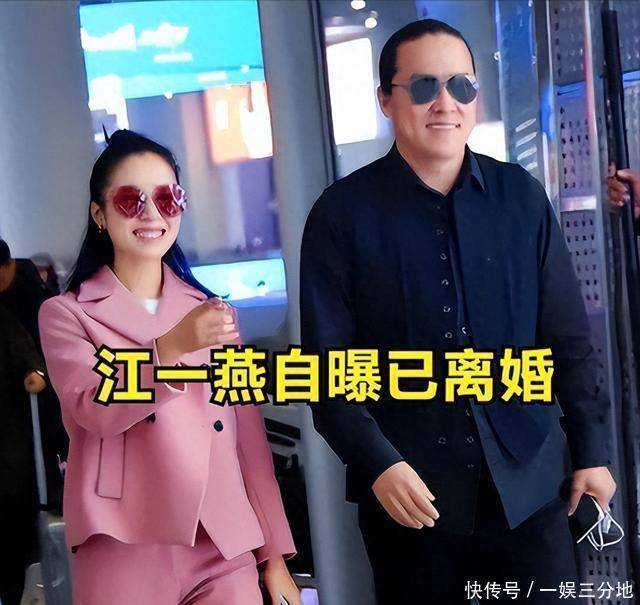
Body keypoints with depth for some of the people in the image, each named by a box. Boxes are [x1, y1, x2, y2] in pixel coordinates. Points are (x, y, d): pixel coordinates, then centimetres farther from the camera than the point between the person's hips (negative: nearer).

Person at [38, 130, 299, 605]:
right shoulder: (66, 314, 3)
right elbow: (95, 410, -14)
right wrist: (171, 347, -30)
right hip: (125, 554, -3)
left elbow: (250, 437, 11)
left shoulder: (212, 310, 12)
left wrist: (274, 554, 8)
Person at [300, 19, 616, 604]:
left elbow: (568, 337, 8)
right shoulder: (344, 213, -4)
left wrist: (592, 450, 8)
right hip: (409, 490, -2)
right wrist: (378, 464, -16)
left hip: (528, 484, 2)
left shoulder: (521, 196, 3)